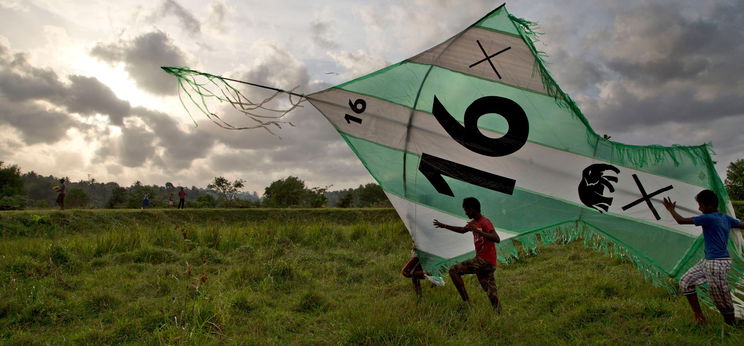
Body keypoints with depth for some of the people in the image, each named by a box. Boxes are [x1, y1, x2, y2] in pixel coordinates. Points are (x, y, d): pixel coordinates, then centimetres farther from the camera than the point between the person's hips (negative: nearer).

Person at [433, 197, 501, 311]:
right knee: (491, 292, 10)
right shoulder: (473, 222, 14)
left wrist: (478, 231, -35)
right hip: (485, 262, 9)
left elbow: (497, 239, -28)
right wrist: (444, 226, 30)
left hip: (484, 260, -9)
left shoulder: (484, 222, -14)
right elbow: (462, 230, 32)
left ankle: (466, 301, -6)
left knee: (454, 270, -8)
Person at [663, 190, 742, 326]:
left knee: (720, 297, 1)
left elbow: (681, 220, -15)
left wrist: (671, 209, 1)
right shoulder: (726, 218, 8)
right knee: (686, 282, 10)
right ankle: (699, 316, 14)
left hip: (718, 264, -10)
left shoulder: (708, 218, -17)